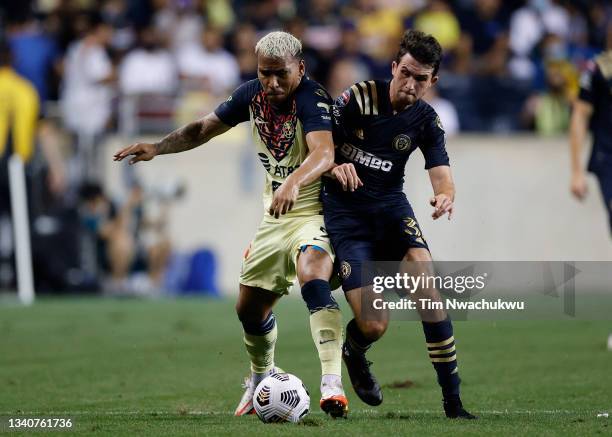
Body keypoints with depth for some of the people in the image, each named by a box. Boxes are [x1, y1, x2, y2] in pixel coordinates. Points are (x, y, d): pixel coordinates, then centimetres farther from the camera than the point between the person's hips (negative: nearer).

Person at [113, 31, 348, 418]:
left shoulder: (312, 98, -23)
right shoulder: (253, 94, -1)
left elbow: (323, 152, -41)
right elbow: (205, 128, 13)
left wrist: (294, 182, -60)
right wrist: (158, 148, -1)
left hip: (315, 209, -7)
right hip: (276, 216, 7)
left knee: (313, 278, -35)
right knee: (250, 309, 13)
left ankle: (332, 382, -41)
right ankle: (262, 378, 40)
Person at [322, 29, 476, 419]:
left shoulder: (426, 120, 0)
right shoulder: (357, 98, -10)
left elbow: (442, 177, -8)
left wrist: (445, 196, -32)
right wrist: (335, 168, -27)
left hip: (390, 205, 3)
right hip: (345, 211, -3)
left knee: (425, 283, -25)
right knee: (375, 325, -15)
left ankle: (453, 402, -19)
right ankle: (354, 353, 27)